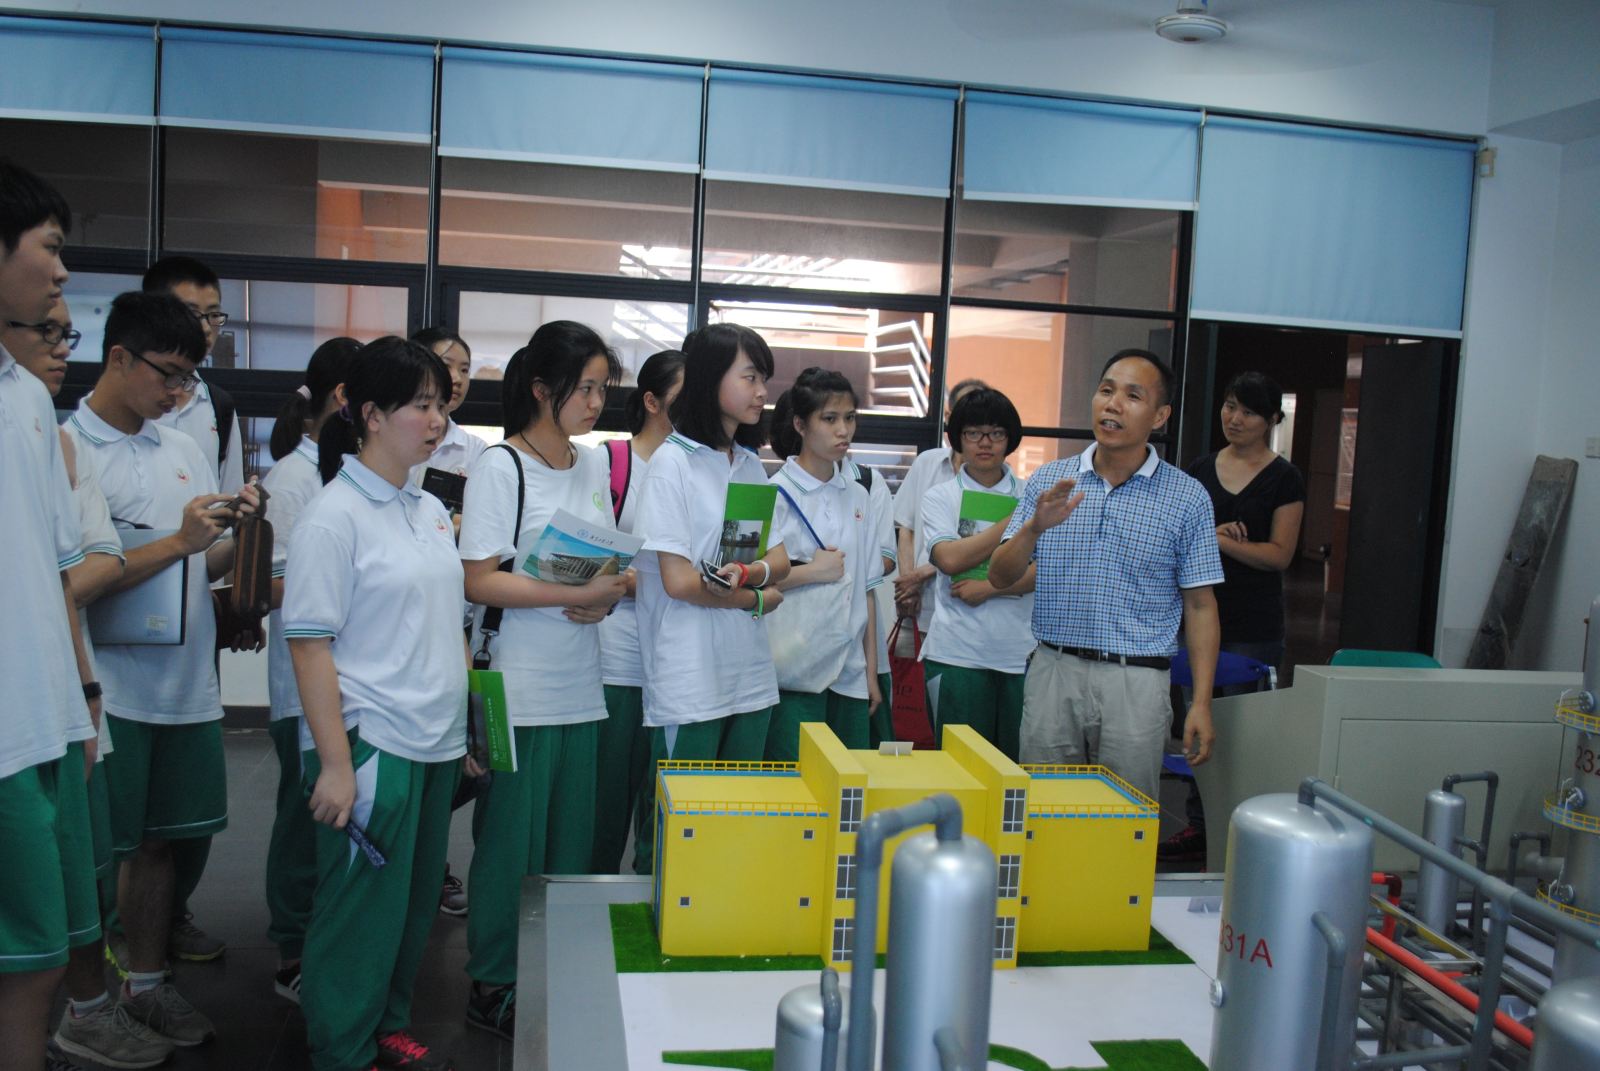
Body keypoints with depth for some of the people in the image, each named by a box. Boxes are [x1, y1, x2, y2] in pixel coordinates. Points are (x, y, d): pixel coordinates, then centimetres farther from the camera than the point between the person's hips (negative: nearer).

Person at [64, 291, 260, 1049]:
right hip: (111, 689, -6)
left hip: (187, 683, 6)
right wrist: (179, 540, -21)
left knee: (159, 839, 16)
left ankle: (146, 981, 31)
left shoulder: (184, 451, 8)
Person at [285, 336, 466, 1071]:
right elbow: (309, 645, -14)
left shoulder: (431, 510, 10)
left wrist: (467, 721, 14)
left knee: (416, 900, 17)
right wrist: (333, 763, -17)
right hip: (370, 745, -7)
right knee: (362, 907, 5)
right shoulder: (333, 516, -12)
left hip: (435, 744, 7)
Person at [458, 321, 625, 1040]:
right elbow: (480, 580, -15)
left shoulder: (594, 464, 11)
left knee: (572, 839, 10)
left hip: (582, 684, 6)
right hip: (520, 690, -6)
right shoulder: (500, 467, -9)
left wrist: (608, 595, -4)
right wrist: (579, 594, -21)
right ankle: (492, 987, 20)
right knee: (512, 842, 4)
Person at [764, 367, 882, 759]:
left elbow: (866, 588, 12)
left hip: (850, 673, 5)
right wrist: (813, 571, -13)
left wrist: (872, 672, 10)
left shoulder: (858, 496, 10)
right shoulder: (776, 493, -7)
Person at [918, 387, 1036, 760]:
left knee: (1019, 762, 5)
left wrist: (990, 587, -13)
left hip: (1021, 653, 1)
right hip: (958, 654, -1)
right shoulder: (940, 498, 6)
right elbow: (950, 559, -11)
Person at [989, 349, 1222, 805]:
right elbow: (1001, 576, 2)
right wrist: (1035, 527, -17)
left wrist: (1201, 703, -5)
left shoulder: (1187, 497, 0)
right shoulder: (1048, 481, 5)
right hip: (1053, 670, 2)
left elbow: (1200, 605, 1)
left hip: (1136, 682, -2)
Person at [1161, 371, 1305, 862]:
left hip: (1254, 626, -4)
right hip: (1203, 614, 5)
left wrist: (1216, 539, -15)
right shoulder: (1201, 470, 11)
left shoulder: (1283, 479, -2)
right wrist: (1213, 532, -9)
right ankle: (1198, 826, 18)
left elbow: (1279, 554, -8)